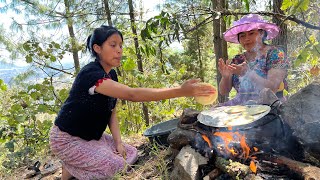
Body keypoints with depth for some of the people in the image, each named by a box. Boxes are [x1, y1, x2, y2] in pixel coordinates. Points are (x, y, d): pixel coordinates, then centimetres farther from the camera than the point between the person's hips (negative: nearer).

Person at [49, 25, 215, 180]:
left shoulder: (112, 75, 0)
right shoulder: (91, 74, -30)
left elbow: (111, 111, 3)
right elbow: (132, 95, -43)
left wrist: (118, 142, -11)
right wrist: (180, 91, -49)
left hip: (92, 136, 9)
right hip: (67, 139, -8)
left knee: (130, 155, 5)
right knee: (114, 164, -23)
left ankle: (77, 163, 16)